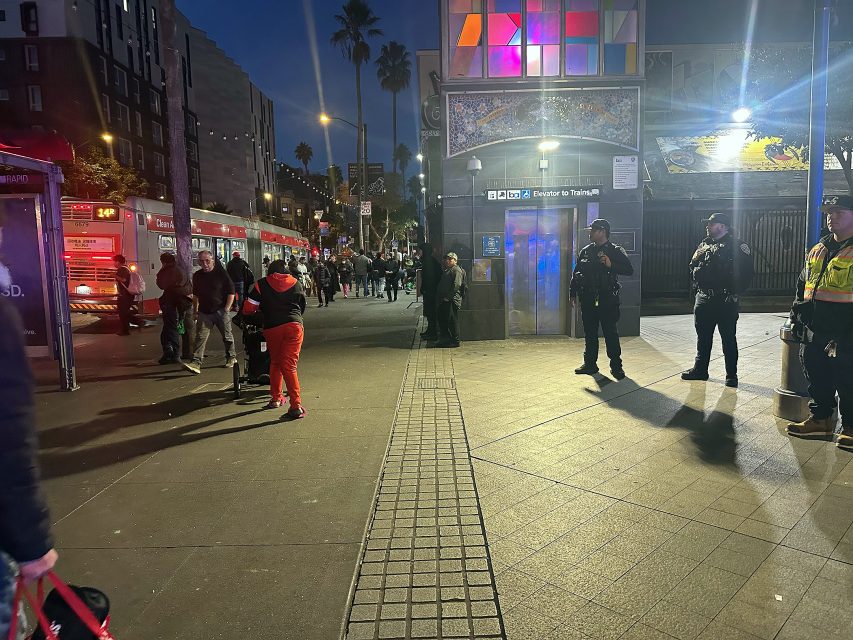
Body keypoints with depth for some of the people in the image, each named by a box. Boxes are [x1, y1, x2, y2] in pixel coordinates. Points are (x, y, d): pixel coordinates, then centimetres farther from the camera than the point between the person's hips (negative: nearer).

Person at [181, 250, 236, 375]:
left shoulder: (221, 273, -6)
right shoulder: (197, 276, 8)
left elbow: (231, 292, -4)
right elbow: (195, 295, 20)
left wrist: (227, 308, -10)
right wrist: (195, 310, 16)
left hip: (221, 311, -3)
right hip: (204, 312, 3)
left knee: (227, 336, 9)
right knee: (200, 337, -8)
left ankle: (231, 357, 29)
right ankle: (196, 363, -14)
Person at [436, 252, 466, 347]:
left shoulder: (457, 270, -8)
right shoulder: (447, 270, 23)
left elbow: (457, 285, -19)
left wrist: (448, 297, -22)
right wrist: (439, 296, 16)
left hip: (452, 300, -10)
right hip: (444, 300, 10)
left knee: (452, 320, -7)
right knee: (442, 320, 12)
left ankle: (455, 341, 0)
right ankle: (445, 339, 20)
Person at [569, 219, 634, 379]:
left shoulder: (615, 251, -2)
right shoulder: (585, 251, 11)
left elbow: (629, 269, -9)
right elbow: (576, 273, 16)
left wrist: (611, 265, -22)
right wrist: (573, 292, 13)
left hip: (607, 300, -5)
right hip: (588, 299, 5)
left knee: (611, 333, -2)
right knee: (589, 333, 10)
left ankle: (616, 366, 6)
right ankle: (590, 364, 19)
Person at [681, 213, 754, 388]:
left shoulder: (737, 246, -6)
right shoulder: (704, 244, 14)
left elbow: (745, 273, -11)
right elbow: (693, 266, 17)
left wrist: (734, 293, -15)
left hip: (725, 301, -6)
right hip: (703, 298, 6)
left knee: (728, 338, 2)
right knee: (703, 336, 14)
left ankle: (731, 375, 11)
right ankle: (700, 369, 25)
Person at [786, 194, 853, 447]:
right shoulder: (818, 250, 13)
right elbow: (802, 284, 22)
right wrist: (797, 314, 14)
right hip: (814, 333, 7)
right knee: (817, 378, 16)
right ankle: (820, 418, 30)